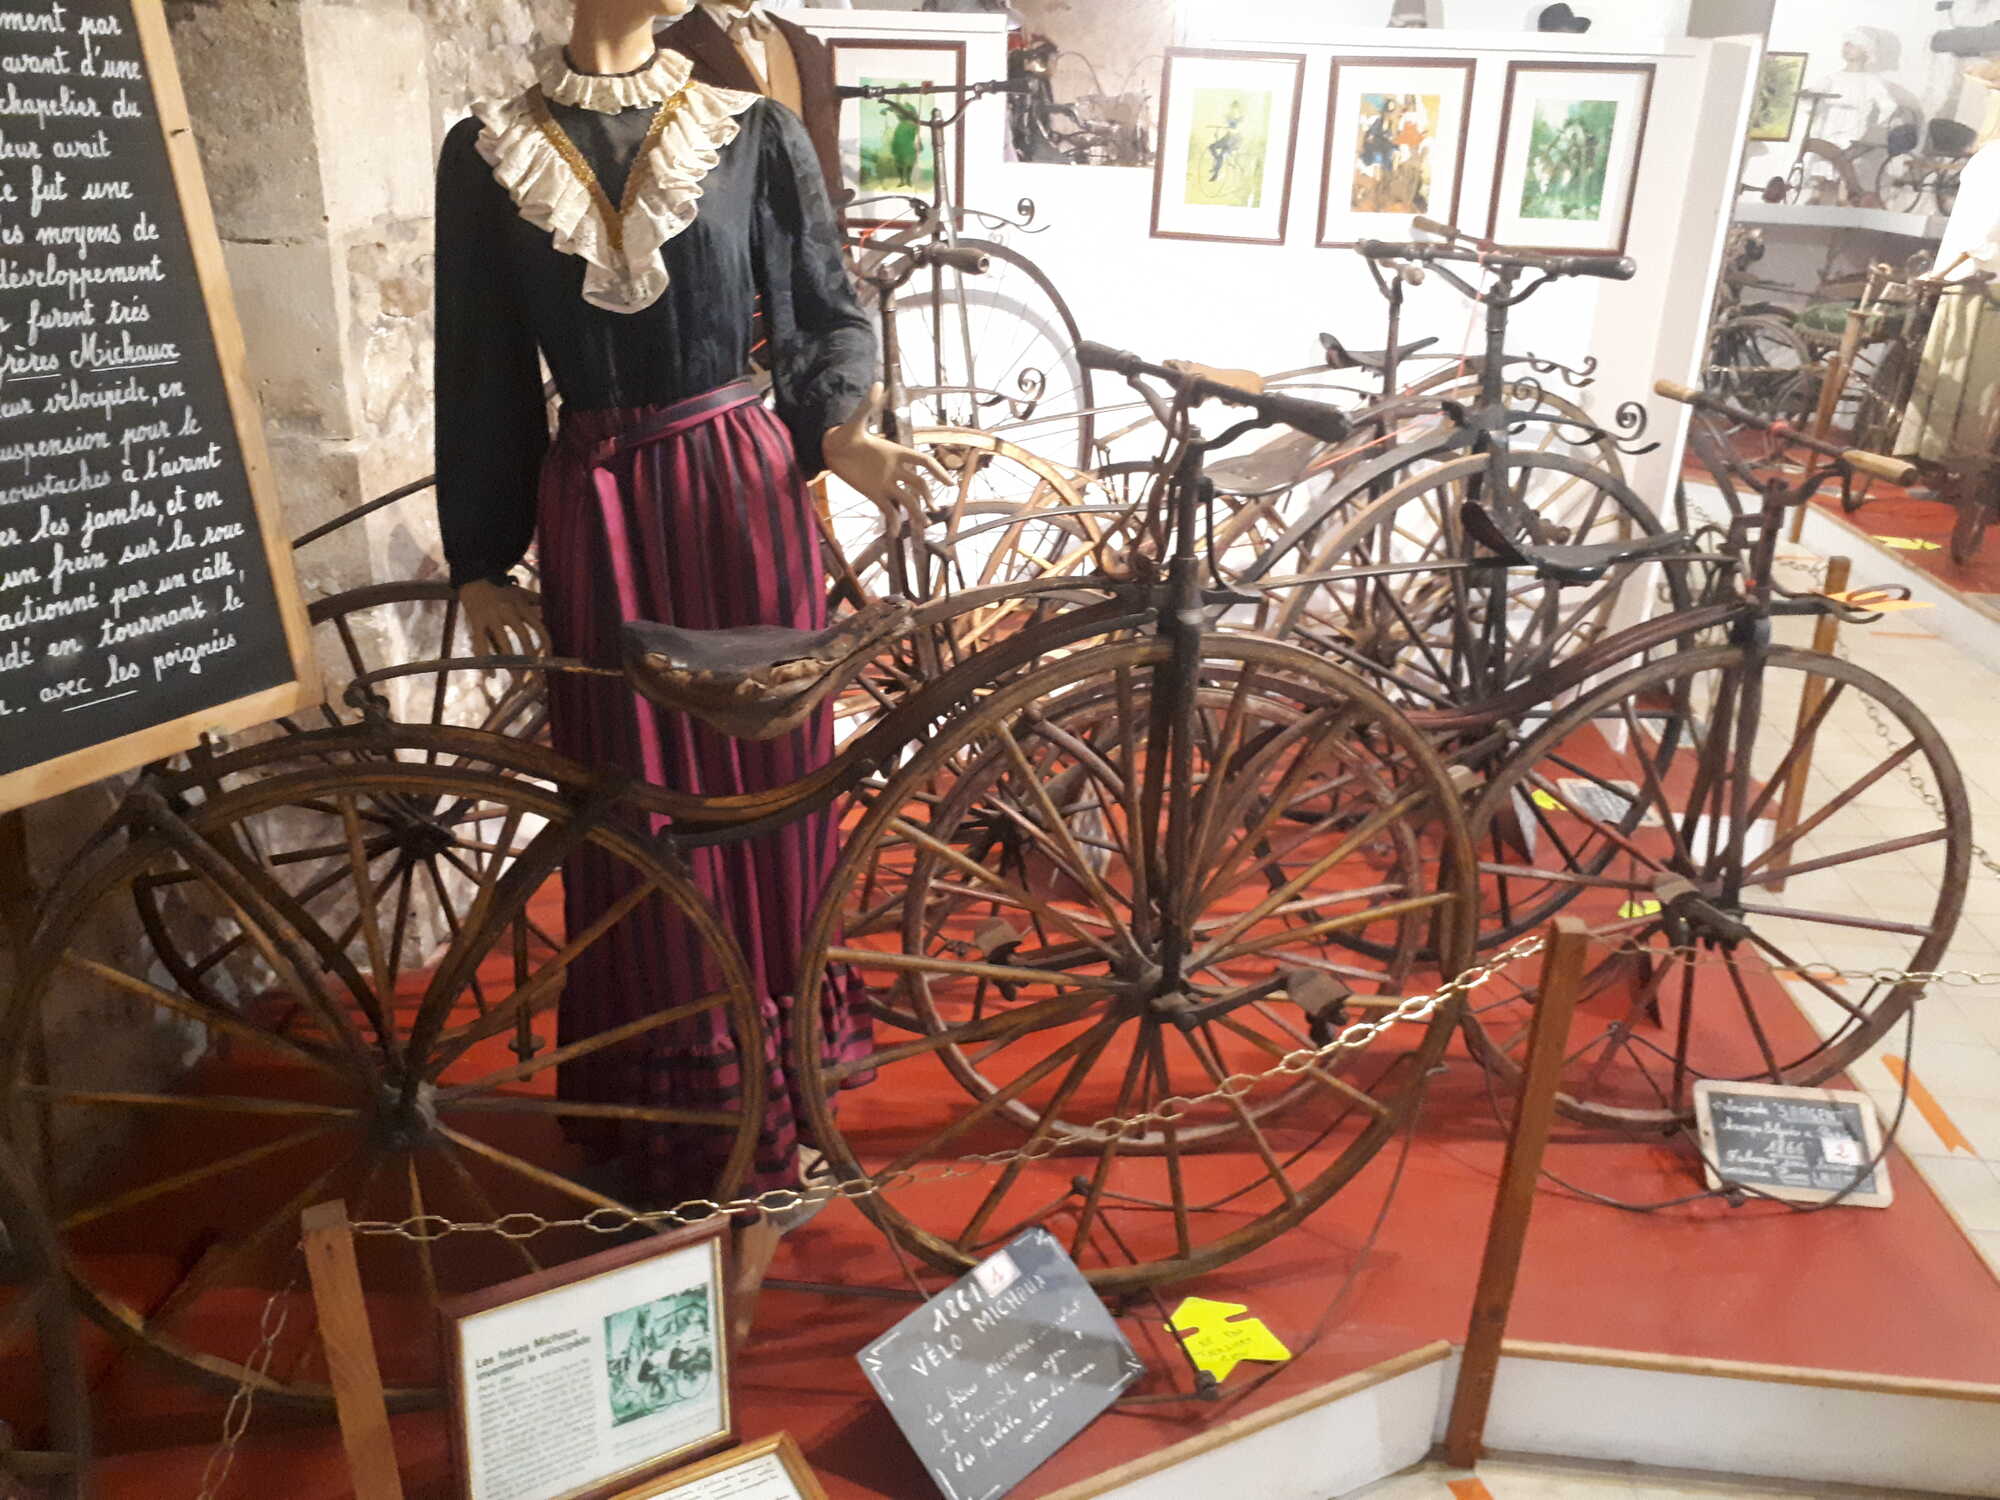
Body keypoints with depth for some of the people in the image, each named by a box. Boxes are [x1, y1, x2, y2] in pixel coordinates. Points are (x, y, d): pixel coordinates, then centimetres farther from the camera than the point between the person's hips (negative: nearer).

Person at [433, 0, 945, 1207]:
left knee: (765, 776, 7)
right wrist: (480, 565, 7)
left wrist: (844, 432, -17)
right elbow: (484, 377, 6)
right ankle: (661, 1113, 26)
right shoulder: (488, 156, 3)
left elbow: (826, 318, 4)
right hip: (596, 512, 0)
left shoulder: (754, 133, 2)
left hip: (746, 493, 0)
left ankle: (781, 1084, 27)